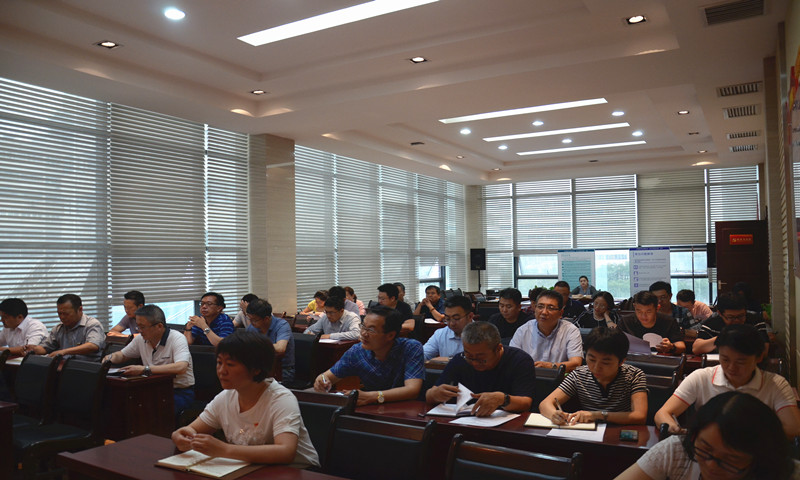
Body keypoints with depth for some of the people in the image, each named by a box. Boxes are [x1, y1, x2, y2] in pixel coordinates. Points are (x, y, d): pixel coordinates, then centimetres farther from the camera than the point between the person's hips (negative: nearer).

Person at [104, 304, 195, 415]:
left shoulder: (177, 338, -15)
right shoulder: (141, 338, 6)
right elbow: (122, 355, 25)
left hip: (180, 392, -6)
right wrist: (111, 357, 0)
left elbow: (181, 368, -33)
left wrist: (144, 369, -36)